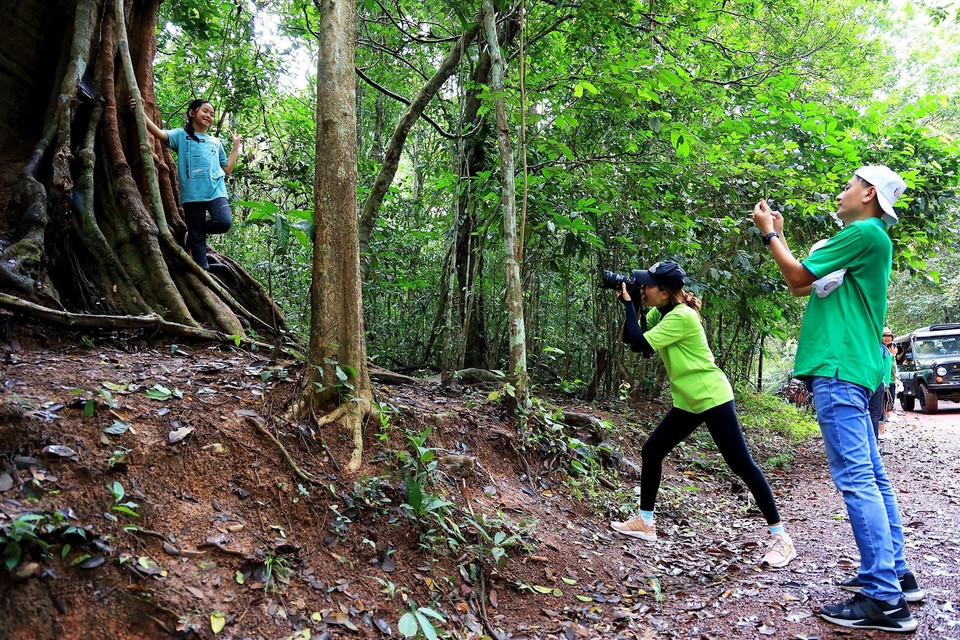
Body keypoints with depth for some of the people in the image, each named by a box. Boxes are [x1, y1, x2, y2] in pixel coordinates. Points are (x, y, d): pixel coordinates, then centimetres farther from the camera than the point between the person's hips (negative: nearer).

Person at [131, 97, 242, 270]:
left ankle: (192, 235, 7)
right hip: (192, 193, -3)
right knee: (198, 237, -3)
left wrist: (235, 147, 22)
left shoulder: (216, 142, 25)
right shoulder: (181, 135, 14)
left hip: (216, 190, 3)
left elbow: (227, 170, 24)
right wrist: (140, 113, -19)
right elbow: (160, 133, -6)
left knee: (224, 222, -22)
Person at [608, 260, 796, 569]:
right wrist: (628, 305, -4)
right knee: (651, 451, 9)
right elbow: (631, 338, 6)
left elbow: (639, 344, -25)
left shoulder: (681, 316, -22)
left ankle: (780, 537, 0)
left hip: (713, 398, -9)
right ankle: (645, 522, 21)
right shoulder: (659, 313, 5)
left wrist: (629, 304, -15)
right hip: (687, 401, 10)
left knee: (741, 463, -8)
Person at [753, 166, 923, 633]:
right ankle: (895, 573, 22)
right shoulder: (862, 240, 23)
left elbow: (797, 277, -9)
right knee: (870, 477, 13)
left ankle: (884, 599, -10)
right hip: (848, 370, 11)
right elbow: (800, 285, 24)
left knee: (855, 479, -12)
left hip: (839, 370, -11)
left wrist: (769, 233, 4)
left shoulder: (865, 233, -8)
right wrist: (778, 237, 26)